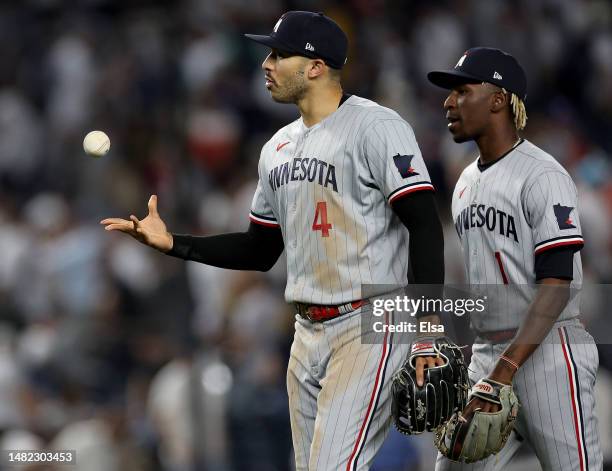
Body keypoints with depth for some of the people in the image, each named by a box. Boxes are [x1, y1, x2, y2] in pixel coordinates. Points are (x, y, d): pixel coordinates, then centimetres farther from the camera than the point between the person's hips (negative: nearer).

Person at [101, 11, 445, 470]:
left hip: (370, 326, -8)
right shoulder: (278, 148, 16)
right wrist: (172, 242, 11)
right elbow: (260, 251, 23)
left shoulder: (375, 127, -10)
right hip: (308, 330, 8)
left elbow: (425, 226, -16)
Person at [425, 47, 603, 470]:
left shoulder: (543, 176, -11)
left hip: (547, 352, -8)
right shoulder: (467, 182, 17)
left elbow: (555, 285, -18)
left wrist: (505, 372, -26)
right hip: (487, 354, 8)